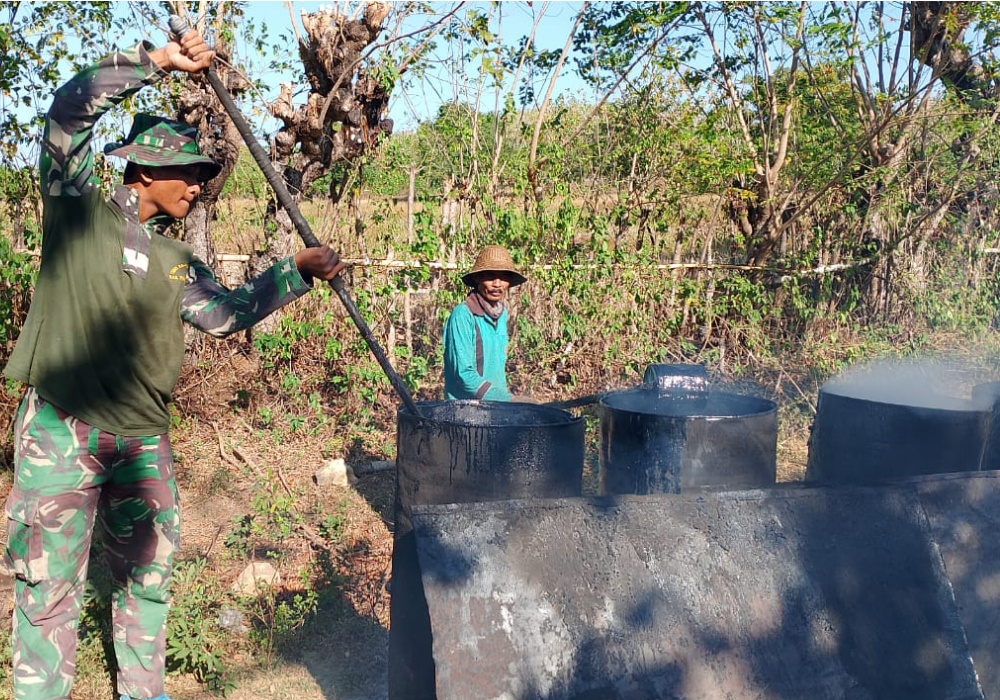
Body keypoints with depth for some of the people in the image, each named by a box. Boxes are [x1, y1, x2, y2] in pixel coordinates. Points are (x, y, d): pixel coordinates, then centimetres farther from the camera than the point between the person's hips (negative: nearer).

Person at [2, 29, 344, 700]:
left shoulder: (177, 261, 15)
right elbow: (70, 109, -10)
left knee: (147, 573, 13)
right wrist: (158, 60, -12)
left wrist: (297, 271, 10)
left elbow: (226, 313, 15)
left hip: (144, 439, 6)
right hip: (60, 429, -6)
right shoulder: (81, 208, 0)